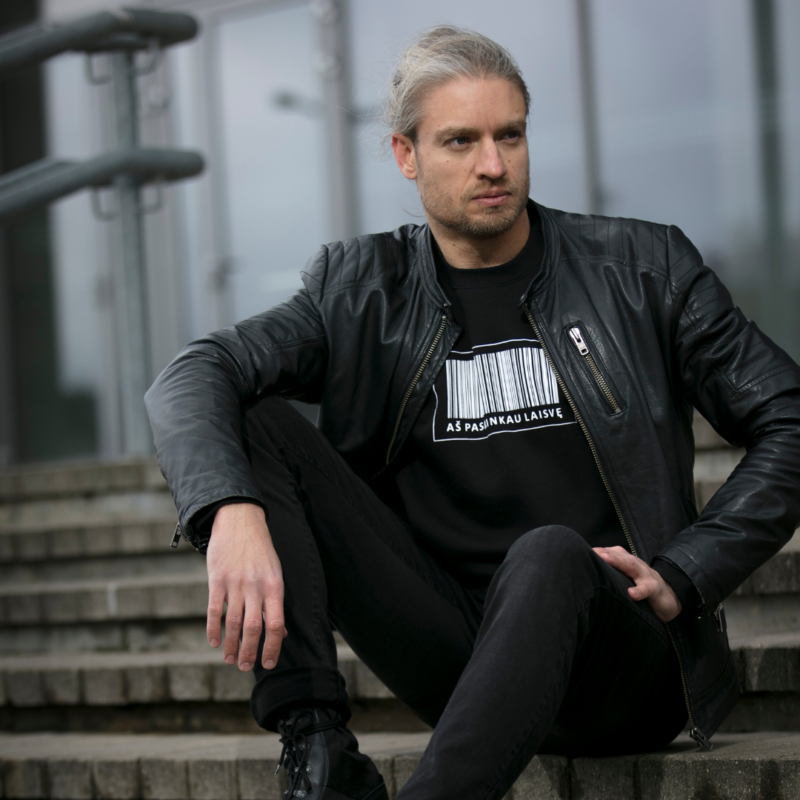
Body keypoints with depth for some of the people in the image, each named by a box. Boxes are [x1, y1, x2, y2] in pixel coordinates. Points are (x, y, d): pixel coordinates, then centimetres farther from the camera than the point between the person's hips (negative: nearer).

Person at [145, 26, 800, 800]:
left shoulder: (642, 269, 4)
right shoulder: (364, 292, 7)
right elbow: (191, 379, -8)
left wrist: (681, 577, -8)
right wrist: (231, 511, -29)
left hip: (622, 663, -3)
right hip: (449, 645, 3)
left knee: (549, 555, -38)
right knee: (255, 422, -10)